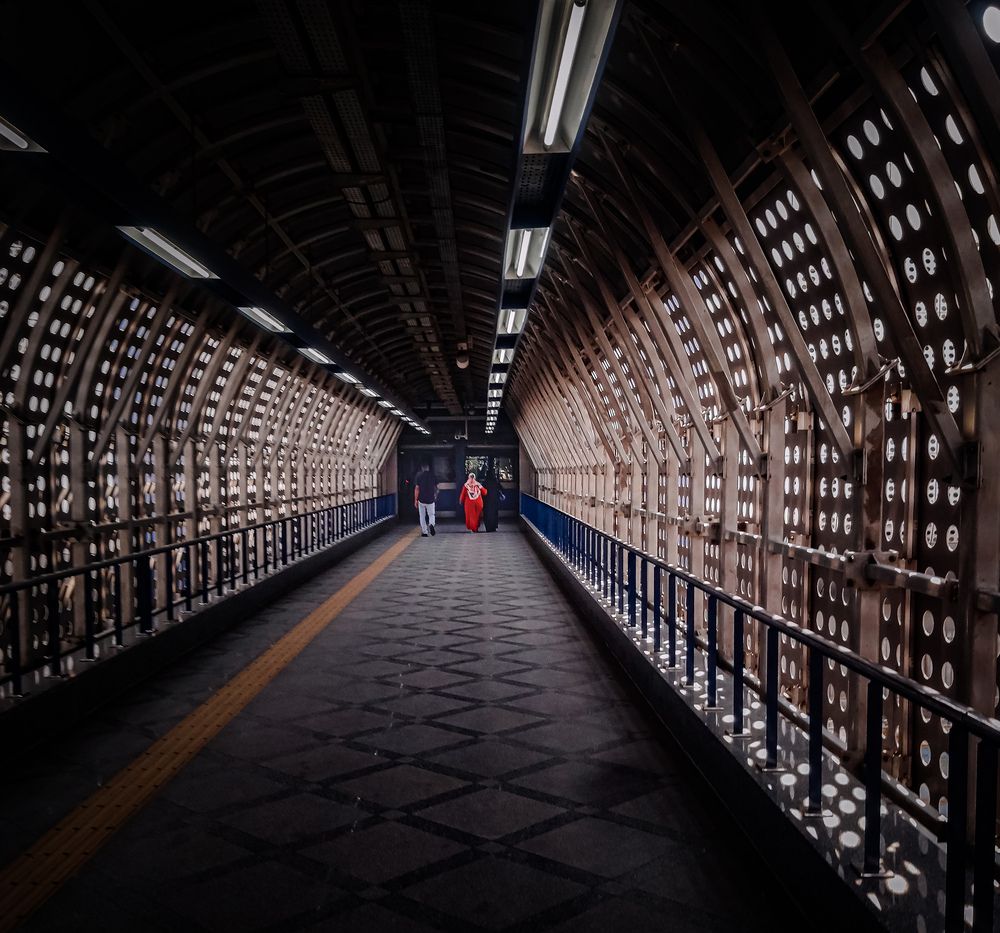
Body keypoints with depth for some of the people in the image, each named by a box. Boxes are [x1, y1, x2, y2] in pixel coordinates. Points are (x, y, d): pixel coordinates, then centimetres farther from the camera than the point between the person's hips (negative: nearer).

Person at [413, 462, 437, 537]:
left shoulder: (419, 475, -3)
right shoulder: (432, 475, 2)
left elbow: (417, 488, -6)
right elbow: (436, 488, 7)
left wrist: (415, 500, -2)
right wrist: (435, 495, 24)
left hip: (421, 499, -1)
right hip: (431, 499, 1)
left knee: (422, 516, 9)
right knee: (431, 515, 12)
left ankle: (424, 532, 10)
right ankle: (431, 524, -18)